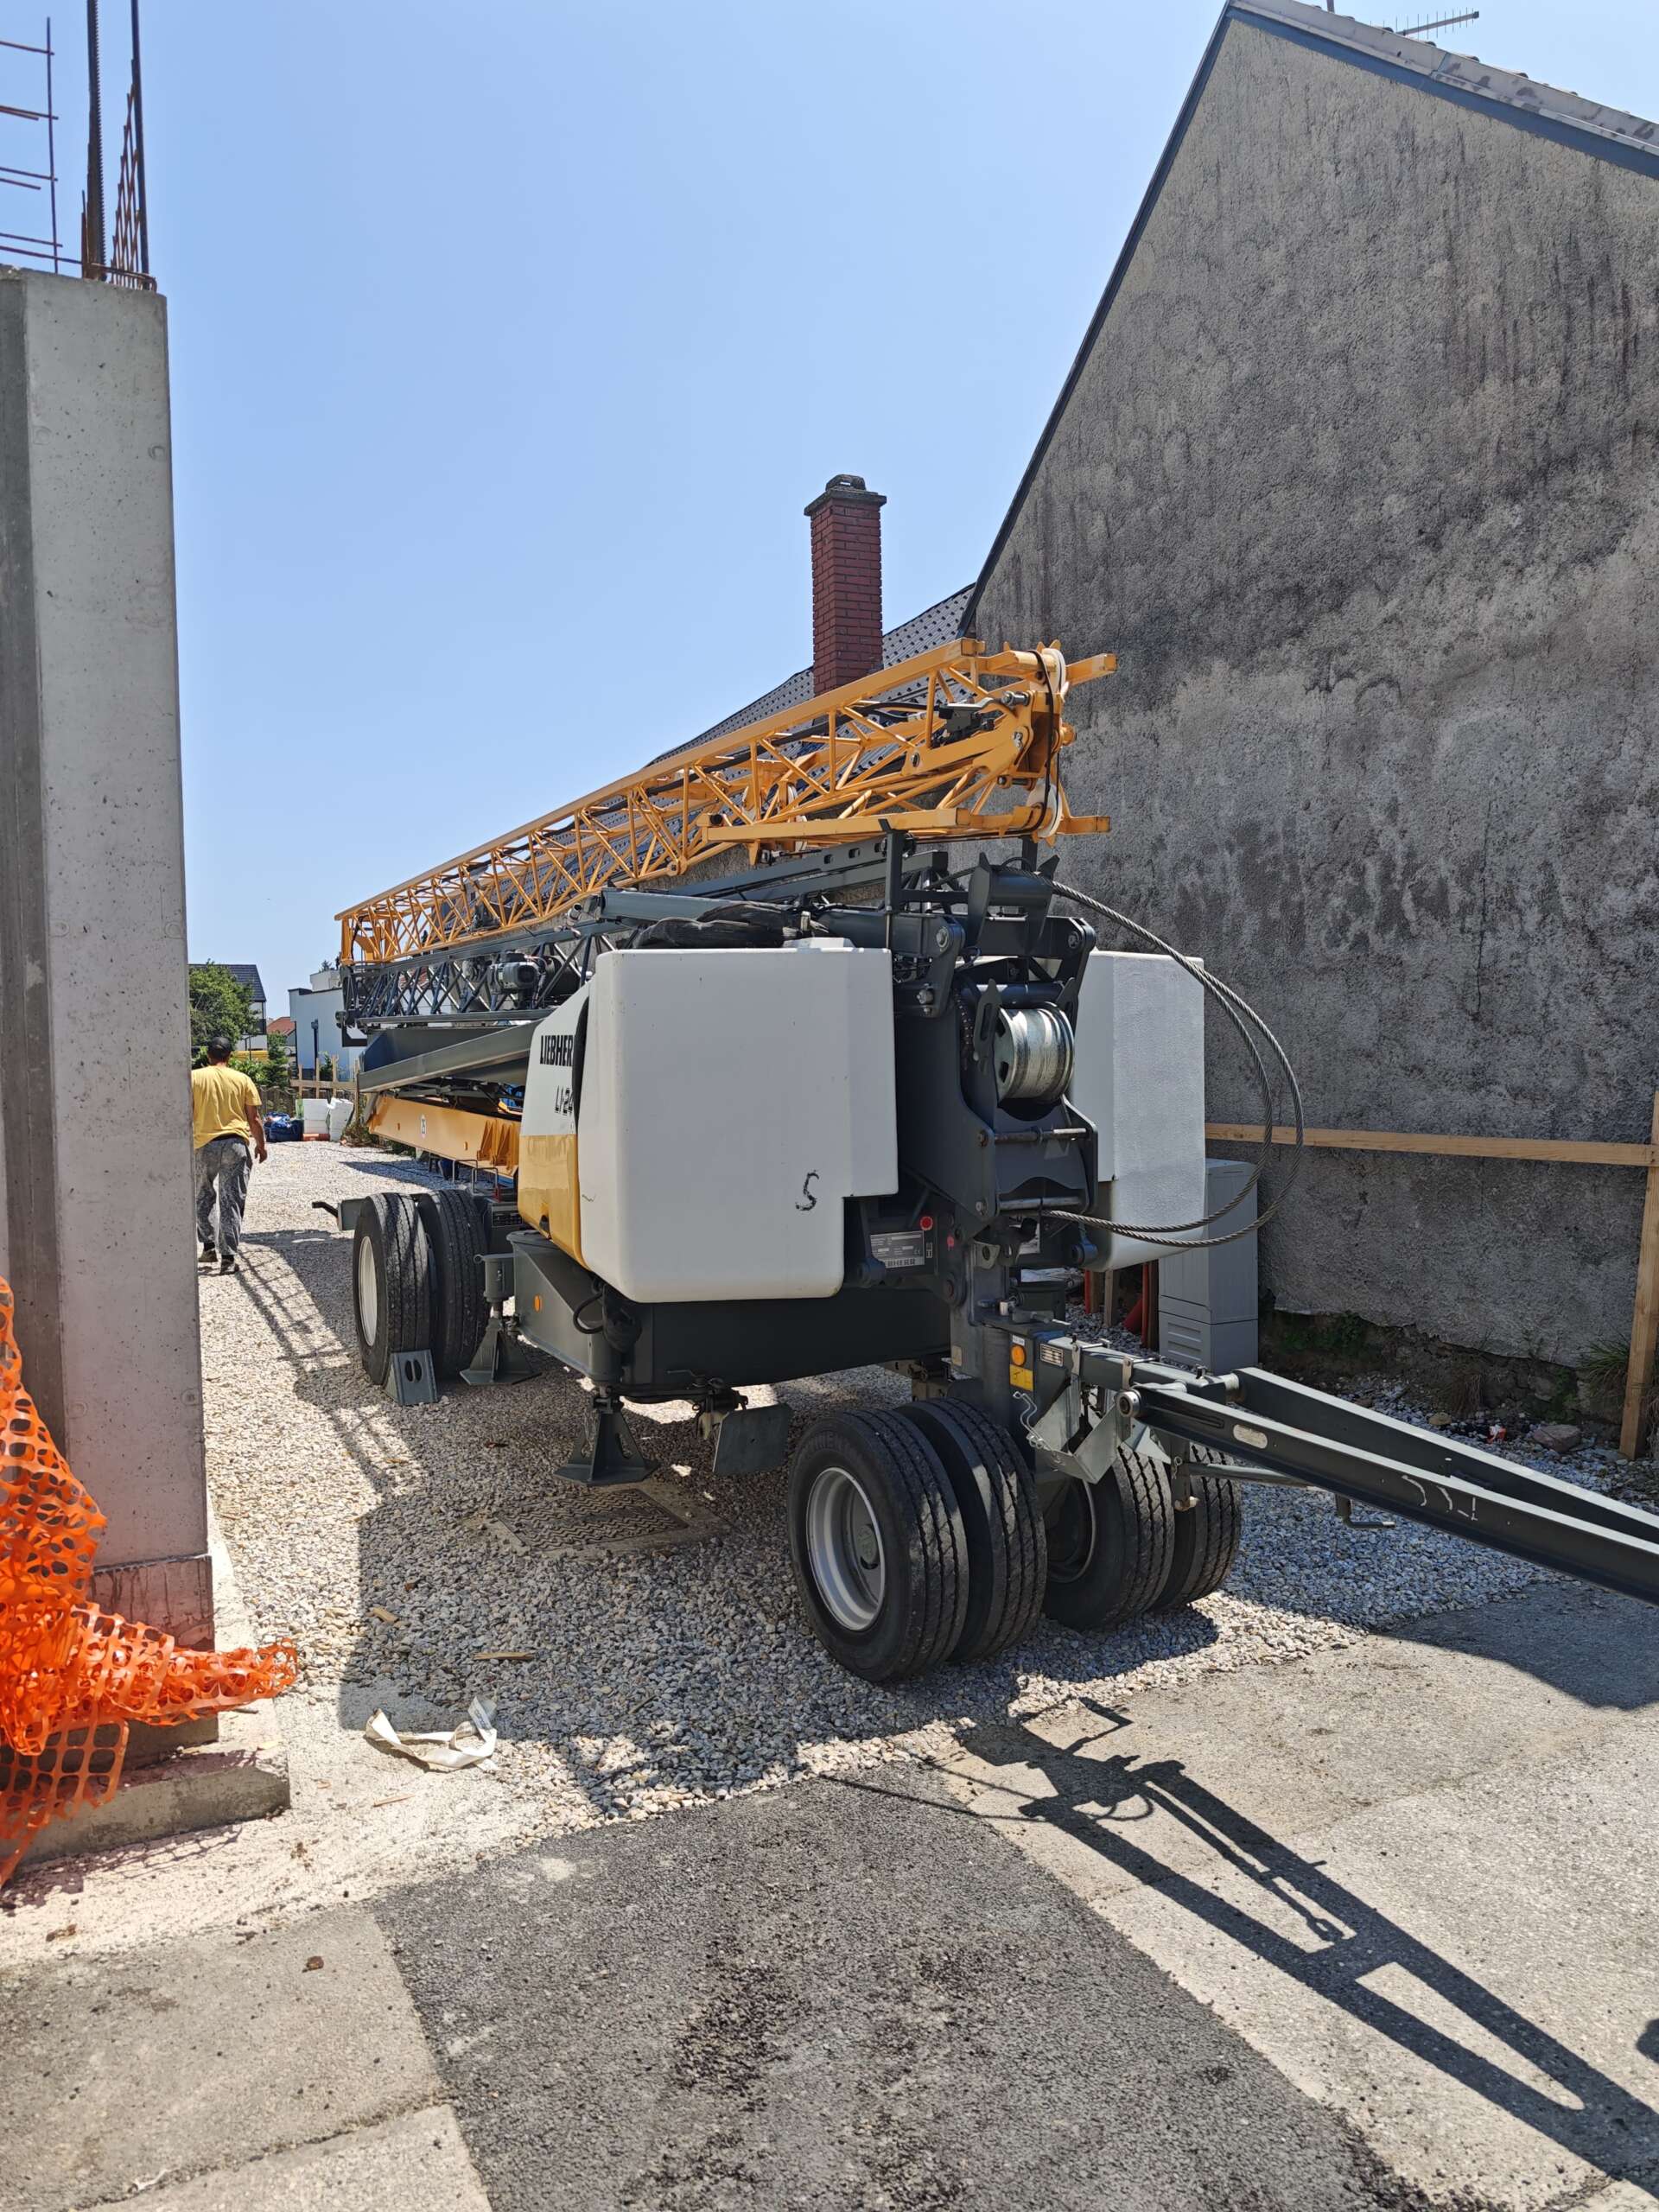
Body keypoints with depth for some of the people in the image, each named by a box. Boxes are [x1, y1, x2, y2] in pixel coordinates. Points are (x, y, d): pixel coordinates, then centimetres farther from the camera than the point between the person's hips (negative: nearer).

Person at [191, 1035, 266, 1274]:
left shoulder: (194, 1077, 3)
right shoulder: (243, 1080, 4)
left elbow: (187, 1115, -1)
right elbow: (253, 1119, 5)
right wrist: (261, 1145, 18)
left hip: (204, 1144, 0)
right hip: (236, 1142, 0)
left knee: (203, 1196, 21)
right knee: (232, 1201, 1)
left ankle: (208, 1245, 17)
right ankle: (228, 1257, -2)